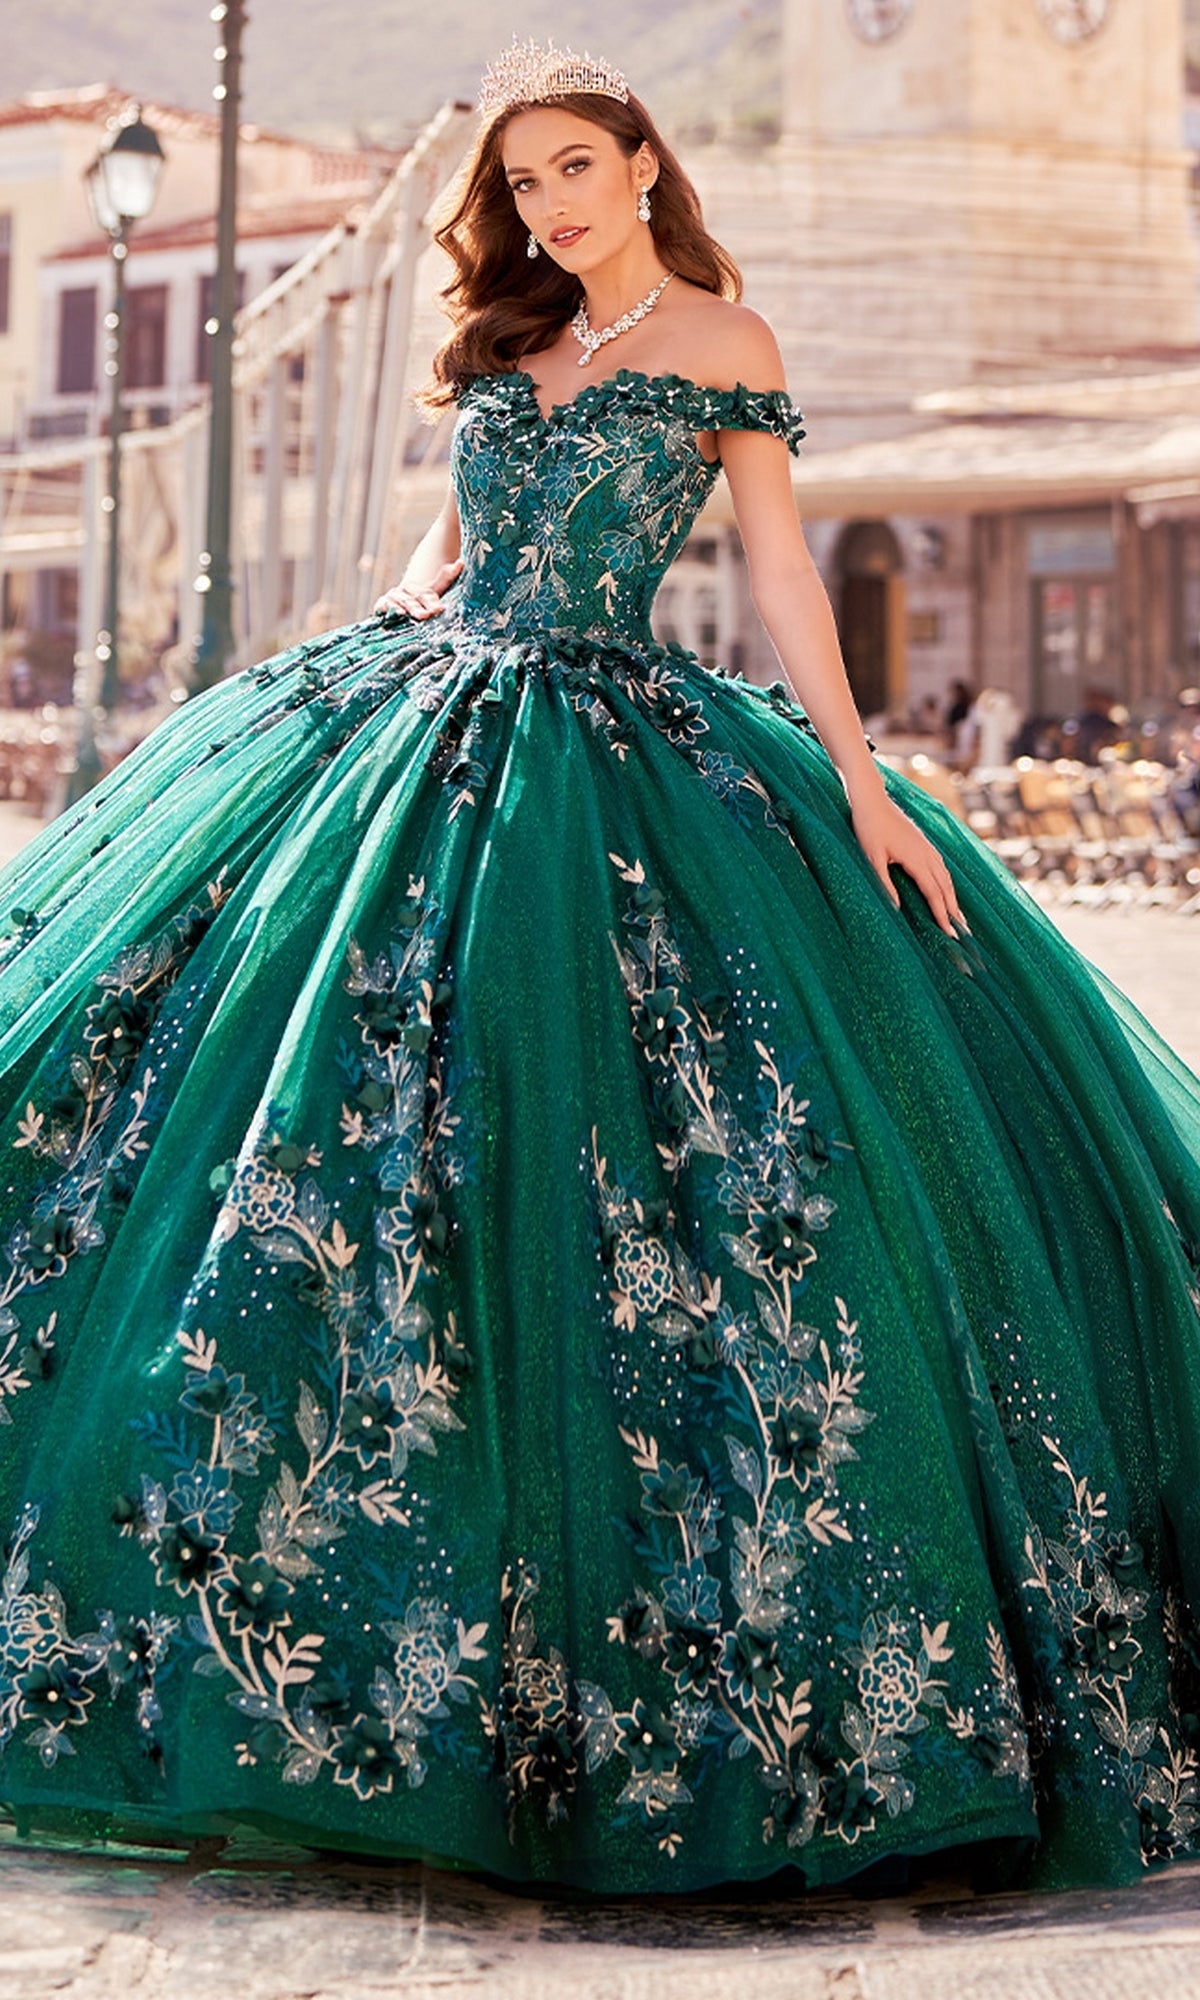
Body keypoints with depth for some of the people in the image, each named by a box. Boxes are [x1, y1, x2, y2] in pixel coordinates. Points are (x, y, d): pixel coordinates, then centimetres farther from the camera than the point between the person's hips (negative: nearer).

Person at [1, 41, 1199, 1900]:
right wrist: (351, 674, 11)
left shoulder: (722, 342, 1)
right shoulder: (515, 348, 16)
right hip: (415, 720, 6)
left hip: (604, 763, -5)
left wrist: (863, 786, -9)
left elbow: (784, 571, -3)